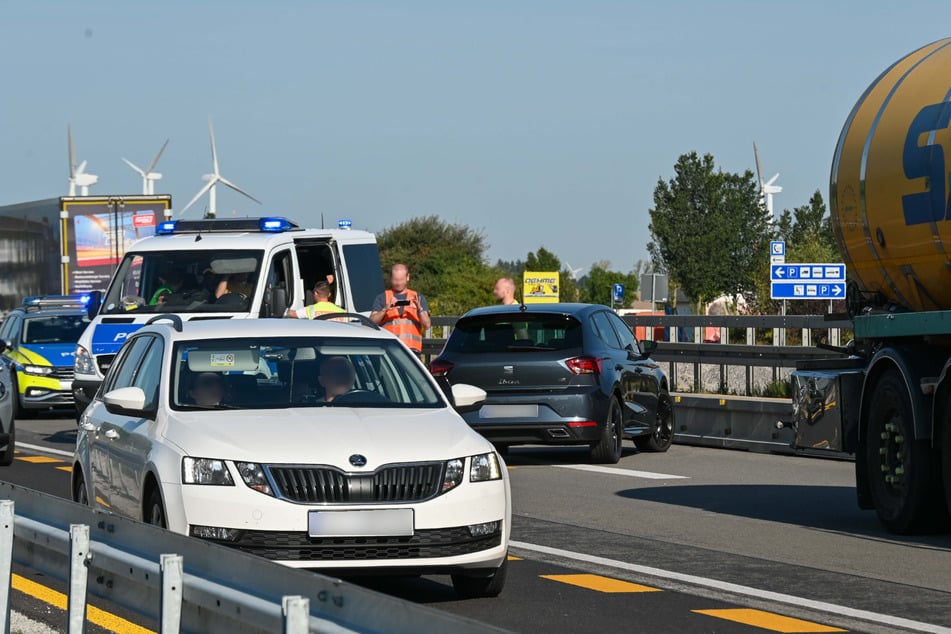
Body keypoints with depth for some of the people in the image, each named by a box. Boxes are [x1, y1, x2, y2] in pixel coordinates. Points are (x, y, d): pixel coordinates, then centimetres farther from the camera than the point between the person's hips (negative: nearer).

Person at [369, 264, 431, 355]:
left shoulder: (418, 298, 17)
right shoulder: (382, 298, 14)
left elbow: (427, 325, 6)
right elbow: (372, 321, 0)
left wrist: (419, 310, -13)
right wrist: (385, 310, -17)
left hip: (412, 350, 1)